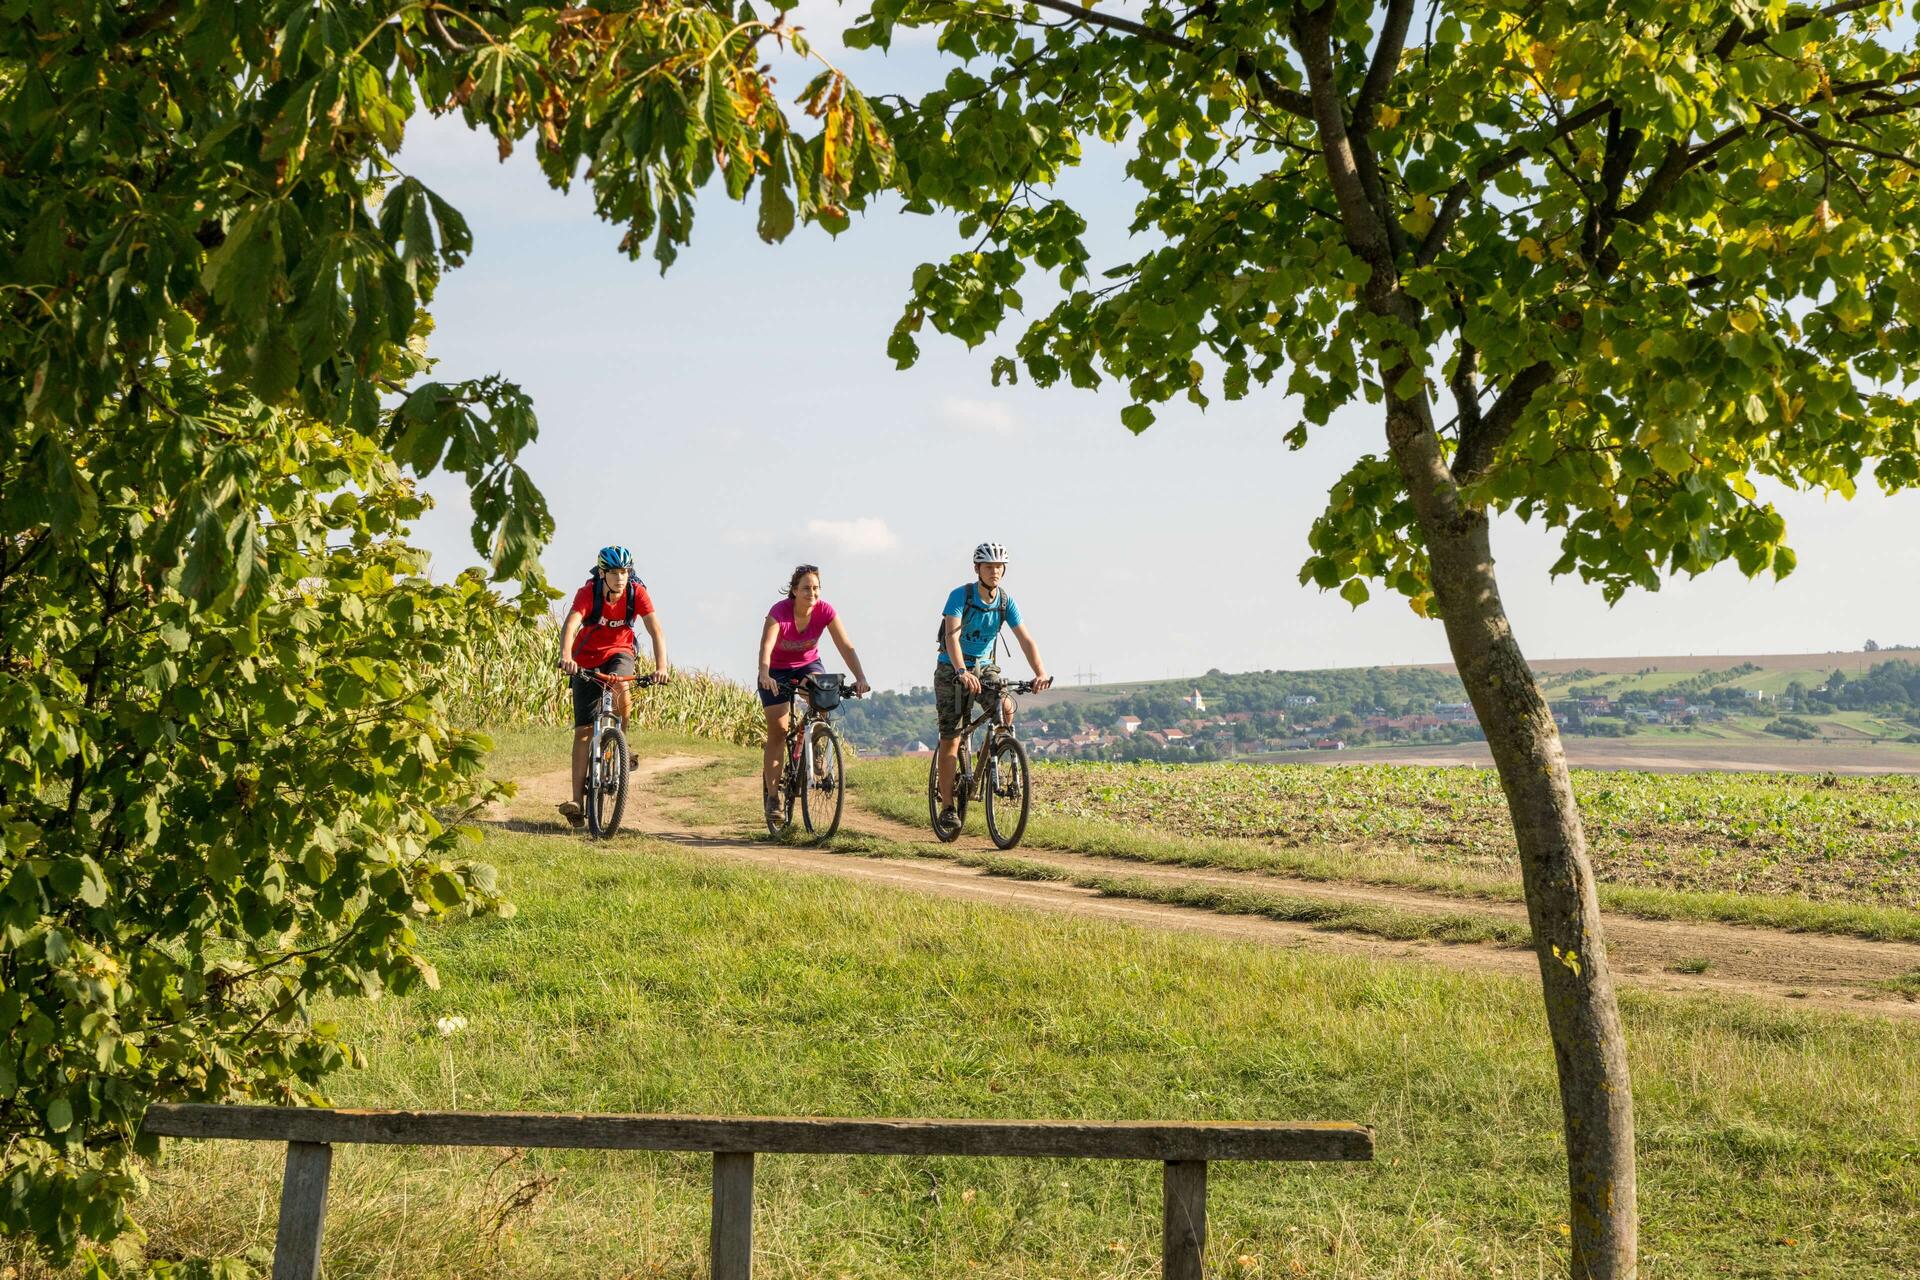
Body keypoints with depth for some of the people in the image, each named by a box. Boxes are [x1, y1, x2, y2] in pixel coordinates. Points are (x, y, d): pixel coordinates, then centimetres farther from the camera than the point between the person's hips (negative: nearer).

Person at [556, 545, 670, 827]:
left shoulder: (637, 593, -18)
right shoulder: (588, 593, -22)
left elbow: (655, 630, -25)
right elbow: (570, 626, -37)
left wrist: (661, 665, -41)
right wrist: (566, 656, -56)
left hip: (619, 653, 1)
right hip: (587, 658, -1)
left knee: (619, 686, -36)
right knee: (583, 729, -8)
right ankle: (577, 800, -9)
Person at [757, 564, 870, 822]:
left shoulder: (825, 611, -21)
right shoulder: (779, 612, -30)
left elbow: (846, 646, -27)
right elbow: (766, 647, -43)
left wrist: (860, 677, -41)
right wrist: (764, 675, -61)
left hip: (808, 664, 2)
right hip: (777, 670, -2)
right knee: (777, 731, -11)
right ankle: (772, 795, -3)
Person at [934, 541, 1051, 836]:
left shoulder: (1006, 602, -5)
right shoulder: (960, 595, -18)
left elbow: (1025, 639, -12)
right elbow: (952, 636, -30)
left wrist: (1040, 672, -29)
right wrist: (962, 672, -46)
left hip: (985, 668, 4)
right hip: (952, 670, -4)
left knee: (1006, 707, -26)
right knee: (951, 738, -8)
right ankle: (947, 809, -5)